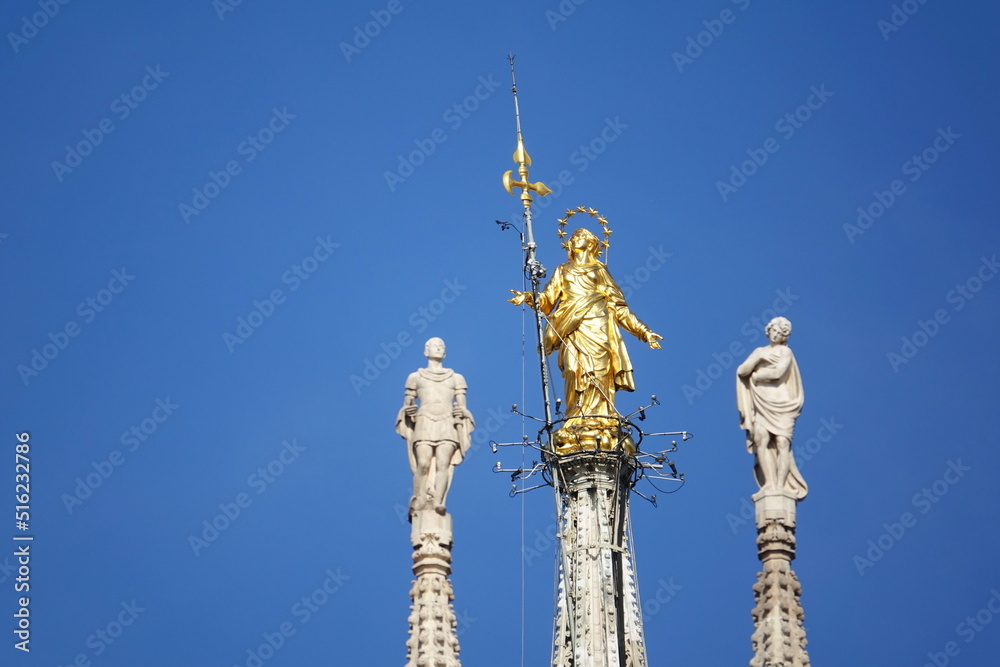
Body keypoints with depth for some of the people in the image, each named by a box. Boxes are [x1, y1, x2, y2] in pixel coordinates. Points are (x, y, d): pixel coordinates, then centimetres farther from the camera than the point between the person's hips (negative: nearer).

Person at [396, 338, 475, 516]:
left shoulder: (456, 378, 21)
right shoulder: (415, 377, 19)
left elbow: (462, 407, 15)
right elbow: (406, 405, 17)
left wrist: (460, 412, -7)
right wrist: (408, 410, -6)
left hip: (447, 426, 1)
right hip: (424, 425, -1)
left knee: (443, 464, -18)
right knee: (423, 465, -19)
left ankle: (438, 502, -29)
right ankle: (416, 503, -13)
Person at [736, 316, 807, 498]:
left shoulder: (785, 351, 7)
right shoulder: (759, 351, 21)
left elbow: (778, 372, -10)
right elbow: (742, 371, 10)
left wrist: (756, 376, 4)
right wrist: (759, 357, -1)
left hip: (782, 404, -3)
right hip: (762, 405, 3)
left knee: (782, 442, -15)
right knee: (761, 439, -16)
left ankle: (781, 485, -22)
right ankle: (769, 483, -22)